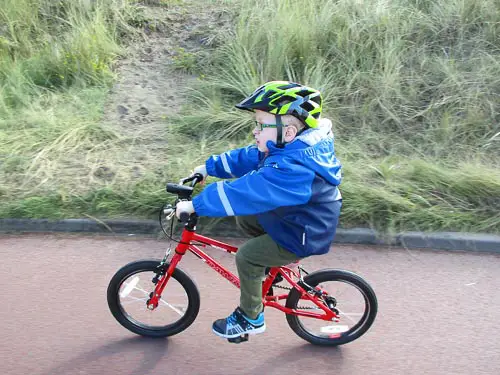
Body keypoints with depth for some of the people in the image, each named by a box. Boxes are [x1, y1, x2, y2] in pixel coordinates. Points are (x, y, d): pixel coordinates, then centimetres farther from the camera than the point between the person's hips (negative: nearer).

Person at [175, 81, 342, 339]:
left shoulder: (293, 169, -37)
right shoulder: (295, 148, -5)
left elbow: (242, 192, -38)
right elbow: (246, 158, 5)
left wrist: (195, 205, -31)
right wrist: (209, 167, 6)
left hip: (303, 236, -9)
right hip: (295, 217, 10)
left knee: (246, 257, -9)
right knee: (244, 218, 13)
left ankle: (251, 318, 12)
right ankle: (271, 260, 30)